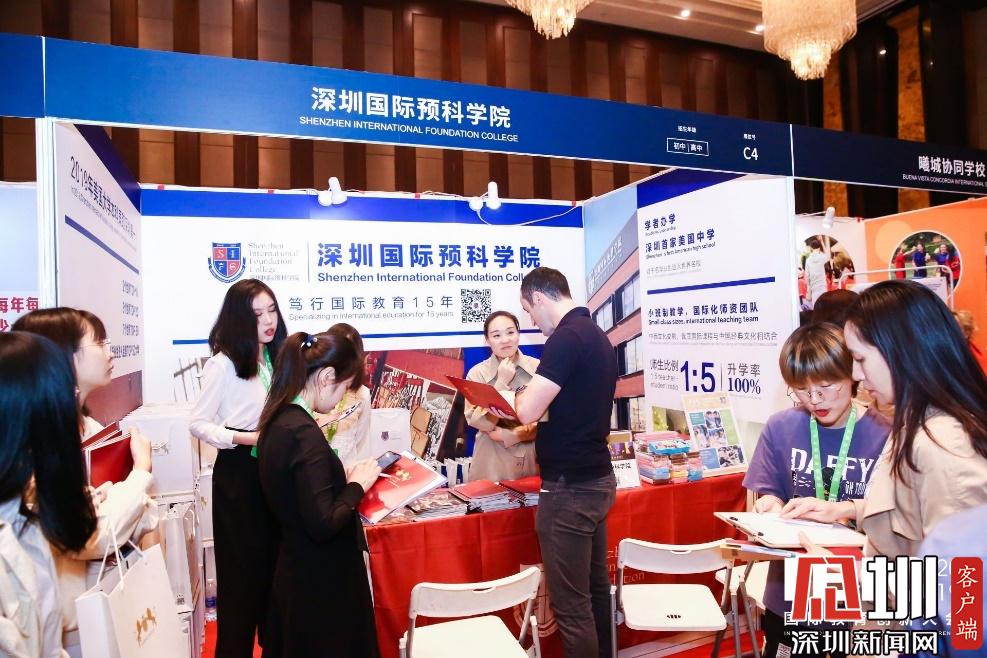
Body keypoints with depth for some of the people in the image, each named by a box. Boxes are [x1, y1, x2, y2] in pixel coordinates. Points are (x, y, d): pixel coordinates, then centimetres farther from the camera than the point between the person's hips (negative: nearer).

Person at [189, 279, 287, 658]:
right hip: (239, 471, -6)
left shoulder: (274, 360, 8)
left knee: (275, 562, 16)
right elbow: (197, 424, -13)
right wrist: (244, 438, -25)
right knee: (242, 567, 4)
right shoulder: (223, 364, -14)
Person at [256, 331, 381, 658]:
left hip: (296, 570, 9)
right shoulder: (304, 432, -27)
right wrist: (357, 485, -15)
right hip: (321, 580, -8)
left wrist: (343, 477, 3)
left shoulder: (278, 420, 1)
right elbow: (323, 525, -28)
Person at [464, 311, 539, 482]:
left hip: (535, 459, 1)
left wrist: (505, 435, -12)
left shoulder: (538, 368, -4)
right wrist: (502, 382, -16)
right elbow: (482, 422, -11)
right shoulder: (477, 373, -2)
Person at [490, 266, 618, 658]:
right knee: (595, 587, 20)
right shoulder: (596, 335, 11)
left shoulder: (566, 337, -18)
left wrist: (515, 396, 0)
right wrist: (520, 431, 18)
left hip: (569, 486, -10)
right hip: (597, 478, 10)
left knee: (570, 602, 1)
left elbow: (528, 410, -22)